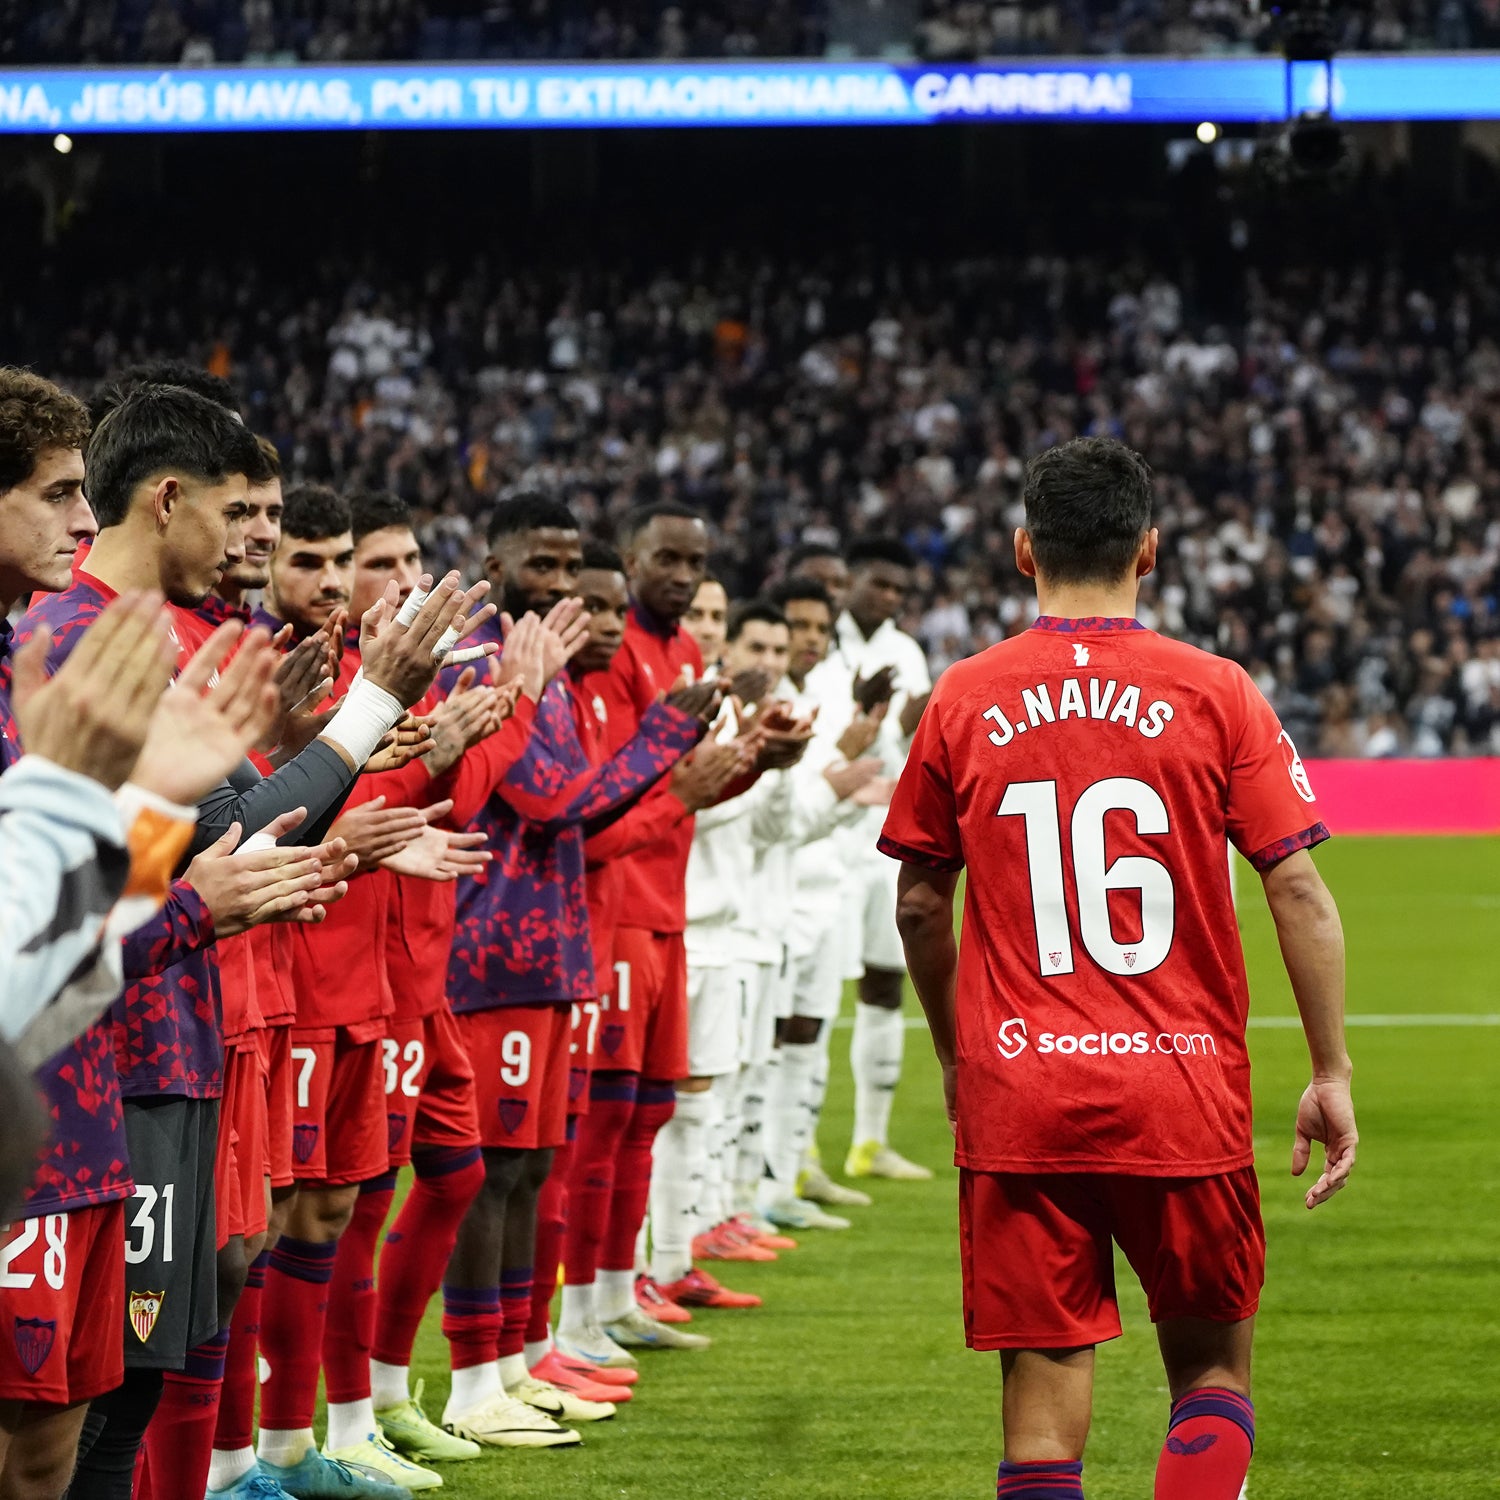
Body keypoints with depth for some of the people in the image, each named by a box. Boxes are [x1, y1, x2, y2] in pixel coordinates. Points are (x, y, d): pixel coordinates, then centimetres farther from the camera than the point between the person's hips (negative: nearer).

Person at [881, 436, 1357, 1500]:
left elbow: (920, 907, 10)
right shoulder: (1215, 693, -2)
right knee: (1214, 1369, 15)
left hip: (1016, 1100, 1)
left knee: (1044, 1412, 2)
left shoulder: (962, 702, 3)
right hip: (1186, 1095, -1)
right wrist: (1332, 1074, 2)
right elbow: (1299, 891, -5)